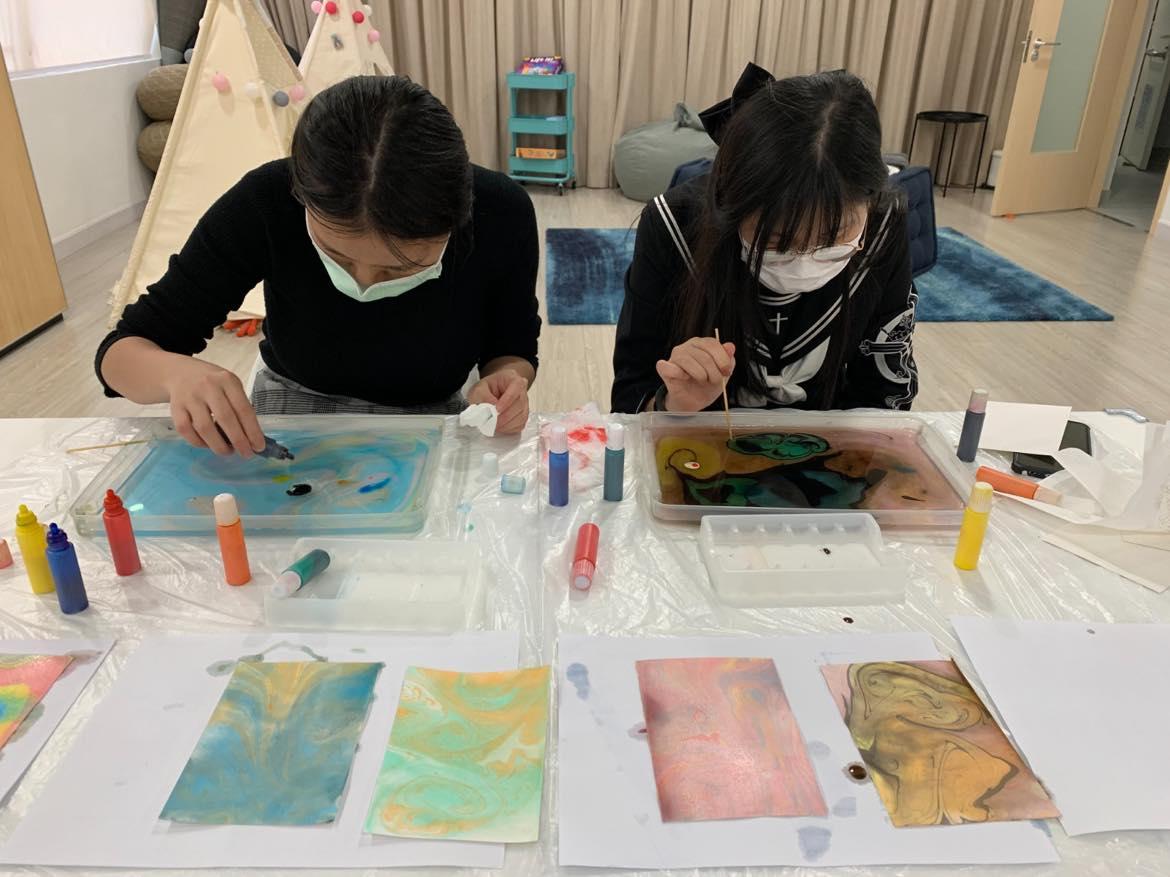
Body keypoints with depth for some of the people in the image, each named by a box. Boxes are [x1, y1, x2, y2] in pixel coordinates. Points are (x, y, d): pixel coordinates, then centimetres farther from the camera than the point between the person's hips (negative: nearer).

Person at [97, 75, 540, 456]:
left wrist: (504, 382, -27)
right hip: (293, 410, 0)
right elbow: (122, 351, -15)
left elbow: (513, 348, -5)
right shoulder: (266, 204, -24)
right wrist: (178, 373, -37)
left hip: (430, 422, 1)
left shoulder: (501, 214, -23)